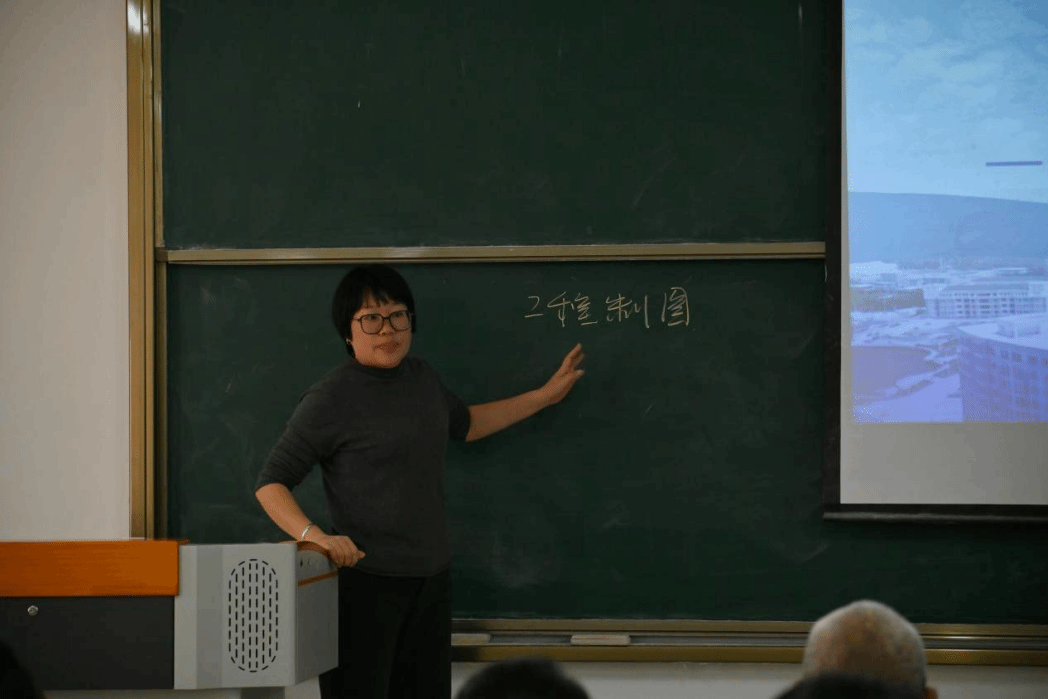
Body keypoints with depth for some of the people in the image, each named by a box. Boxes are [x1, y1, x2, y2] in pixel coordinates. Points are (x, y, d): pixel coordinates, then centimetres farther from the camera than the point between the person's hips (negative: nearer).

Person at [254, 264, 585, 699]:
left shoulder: (421, 378, 9)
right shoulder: (331, 398, -12)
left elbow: (464, 425, 30)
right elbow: (271, 483, -9)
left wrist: (546, 396, 31)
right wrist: (312, 536, -27)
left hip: (431, 579, 7)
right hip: (364, 581, -7)